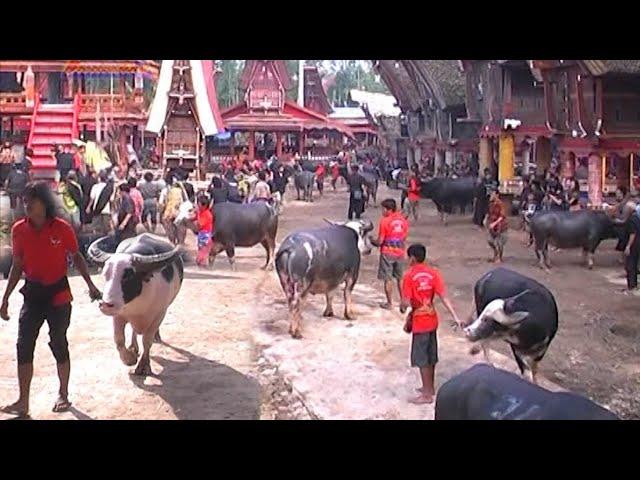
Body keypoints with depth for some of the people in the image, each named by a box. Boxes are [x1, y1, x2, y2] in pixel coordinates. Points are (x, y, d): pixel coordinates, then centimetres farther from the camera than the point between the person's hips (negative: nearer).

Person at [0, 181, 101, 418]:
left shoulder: (62, 228, -10)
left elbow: (76, 257, 2)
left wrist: (91, 285, -2)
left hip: (58, 294, -3)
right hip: (32, 293, 3)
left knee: (58, 344, 6)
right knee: (24, 345, -3)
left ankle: (63, 395, 24)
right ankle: (23, 403, 4)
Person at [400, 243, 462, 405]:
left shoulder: (409, 276, -16)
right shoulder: (433, 273, 0)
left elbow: (406, 302, -19)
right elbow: (444, 297, -7)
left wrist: (402, 308, 4)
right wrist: (455, 317, -10)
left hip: (419, 322, -6)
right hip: (432, 319, 7)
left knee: (421, 358, 2)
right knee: (430, 355, 18)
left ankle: (427, 394, 6)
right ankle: (430, 387, 31)